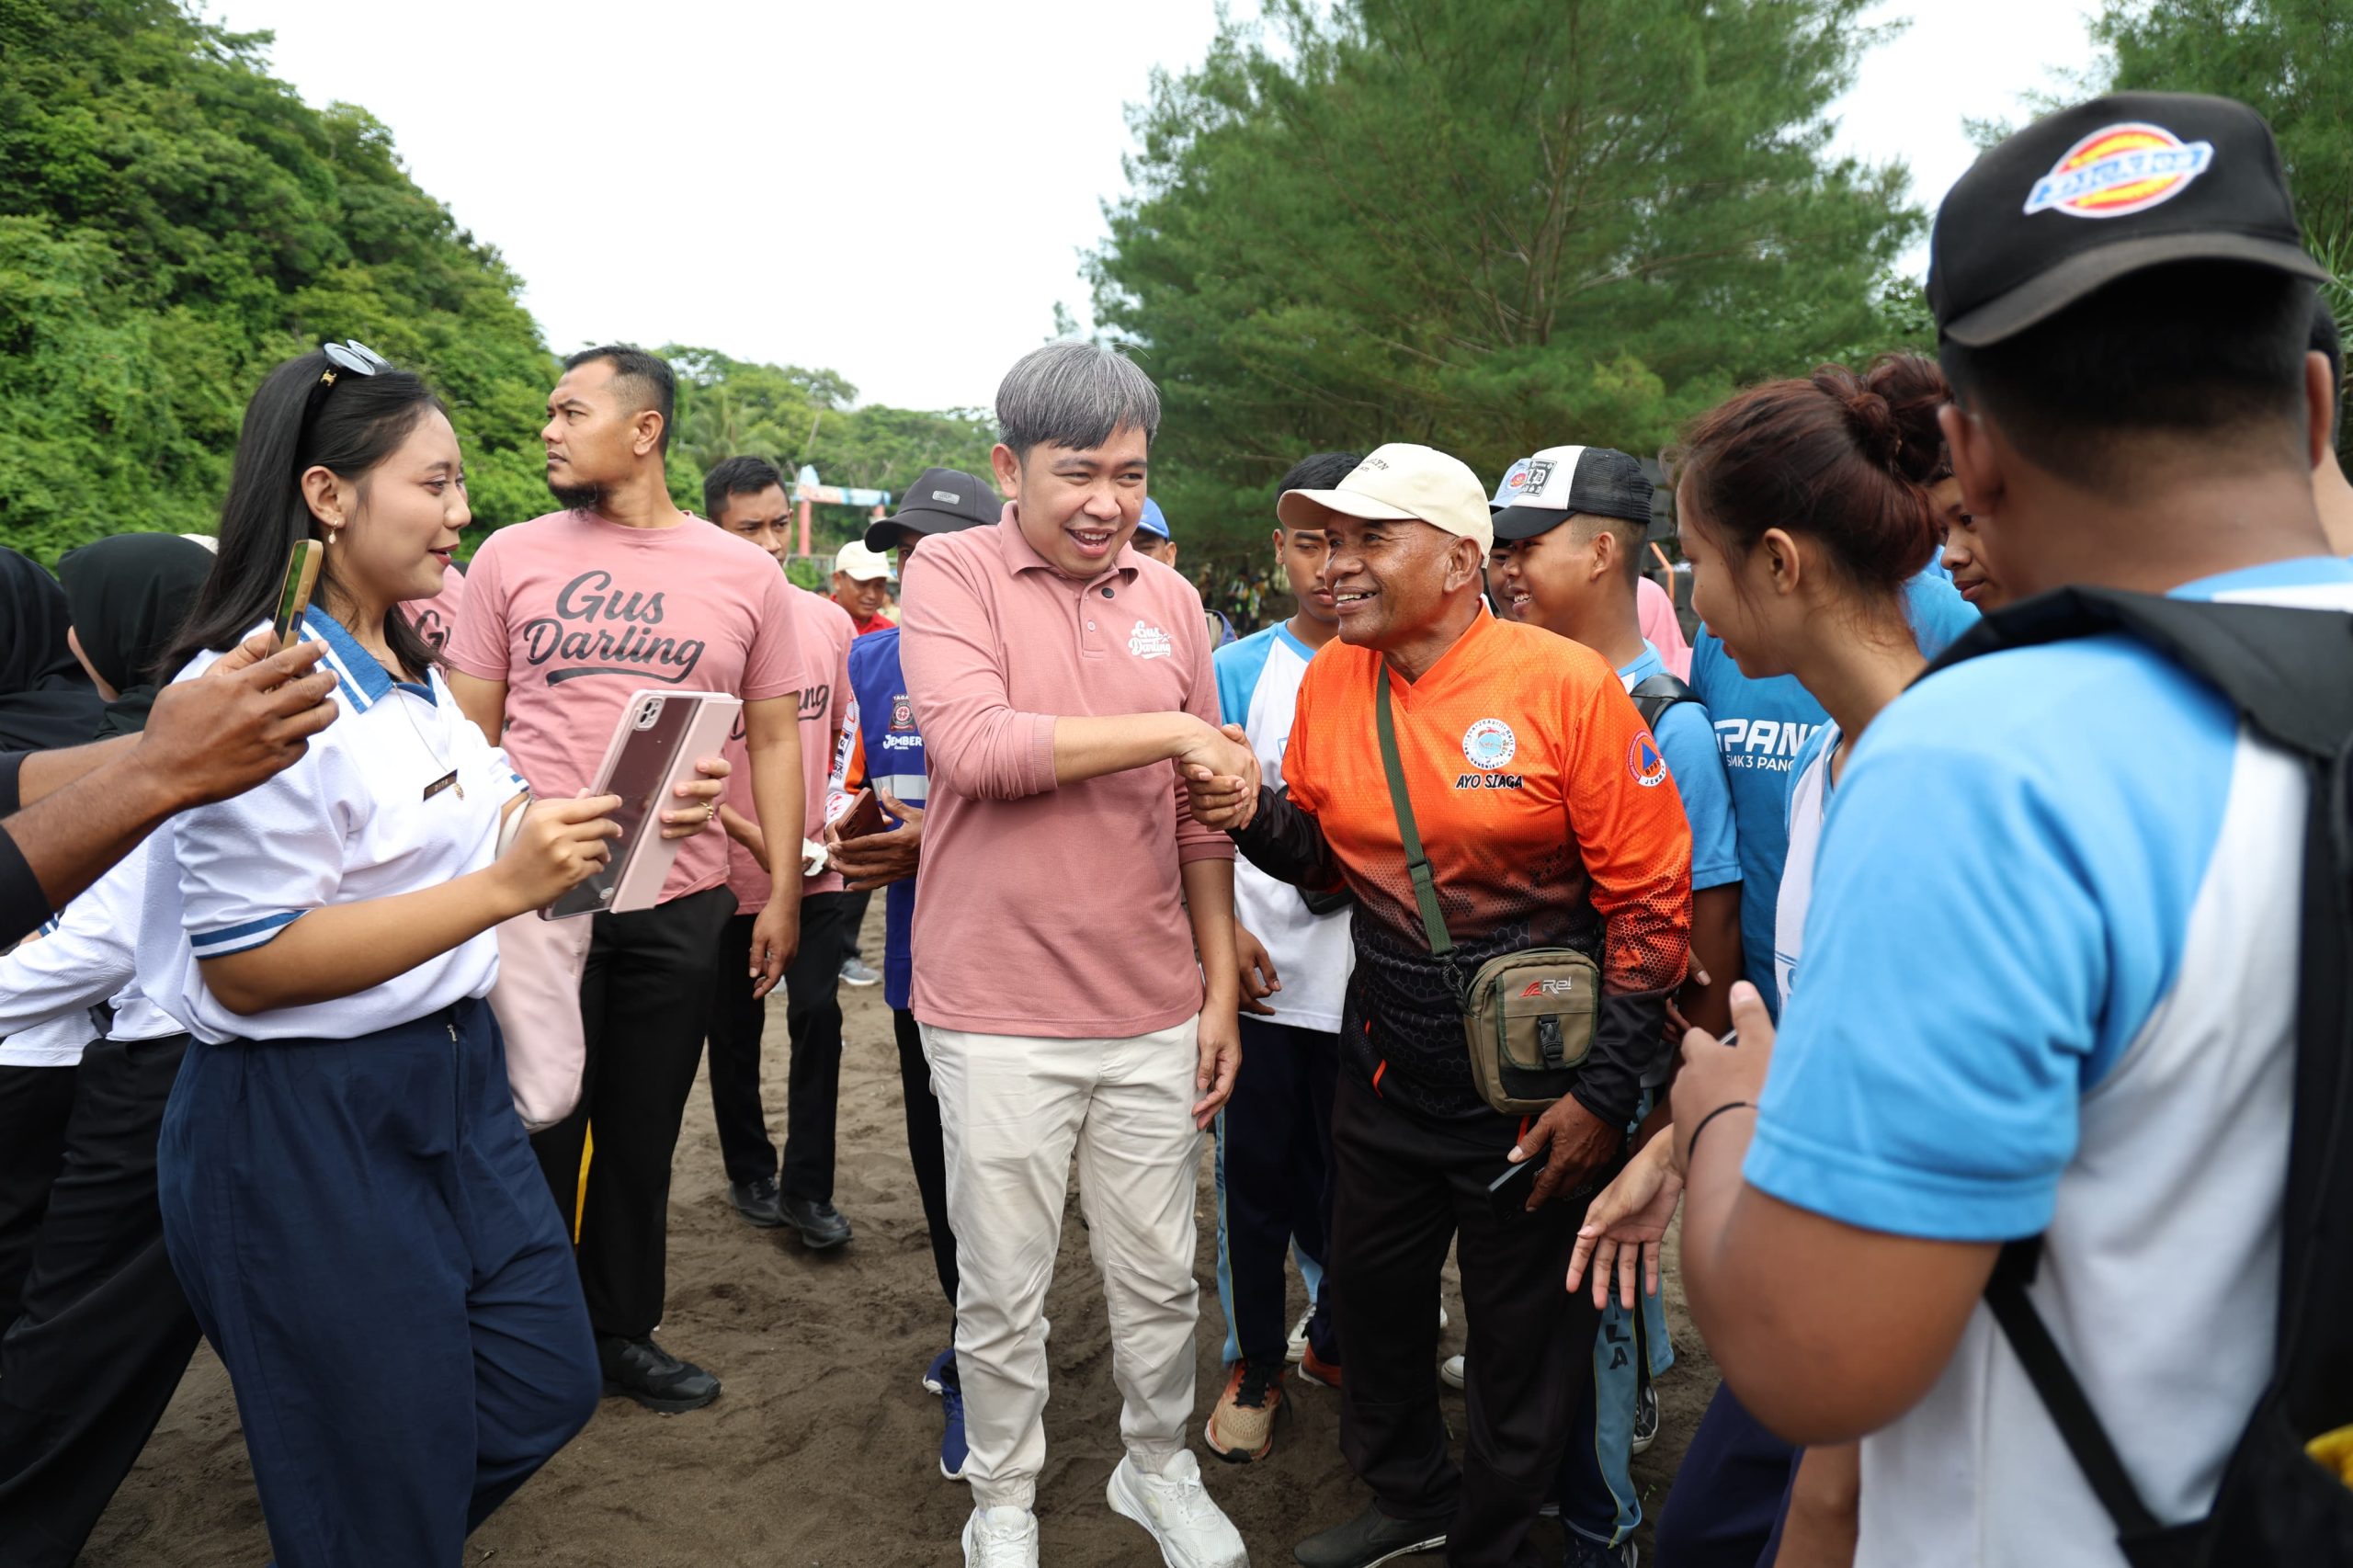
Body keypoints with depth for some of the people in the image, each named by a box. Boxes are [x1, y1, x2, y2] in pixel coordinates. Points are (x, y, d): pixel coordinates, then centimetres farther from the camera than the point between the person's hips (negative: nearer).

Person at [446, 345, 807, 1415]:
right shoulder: (512, 557, 2)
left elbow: (773, 738, 6)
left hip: (680, 901, 1)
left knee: (642, 1138, 14)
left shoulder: (744, 575, 2)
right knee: (538, 1134, 10)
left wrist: (782, 893, 2)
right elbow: (470, 732, 5)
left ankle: (623, 1334, 32)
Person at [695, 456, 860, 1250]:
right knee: (735, 1031, 13)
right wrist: (754, 837, -17)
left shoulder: (828, 621, 1)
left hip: (816, 866, 2)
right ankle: (750, 1174, 32)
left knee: (818, 1018, -3)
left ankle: (807, 1188, 12)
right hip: (729, 871, -1)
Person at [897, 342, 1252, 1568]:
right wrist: (1166, 729, -16)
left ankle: (1159, 1468, 41)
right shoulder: (951, 572, -5)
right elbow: (974, 745, -22)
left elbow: (1199, 820, 10)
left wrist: (1221, 989, 9)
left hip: (1154, 1013, 4)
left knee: (1160, 1276, 17)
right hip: (999, 1017, -3)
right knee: (1003, 1293, 12)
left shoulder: (1170, 601, 7)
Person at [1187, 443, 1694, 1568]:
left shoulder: (1566, 684, -17)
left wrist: (1605, 1094, -14)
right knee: (1372, 1294, 21)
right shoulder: (1330, 680, -2)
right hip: (1383, 1075, 5)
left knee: (1524, 1339, 13)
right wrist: (1254, 816, -11)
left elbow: (1651, 901, -14)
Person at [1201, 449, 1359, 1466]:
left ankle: (1336, 1340, 38)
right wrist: (1219, 931, -8)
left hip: (1370, 975, 0)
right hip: (1254, 968, 0)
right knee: (1254, 1172, 10)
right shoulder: (1237, 672, 3)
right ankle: (1253, 1363, 30)